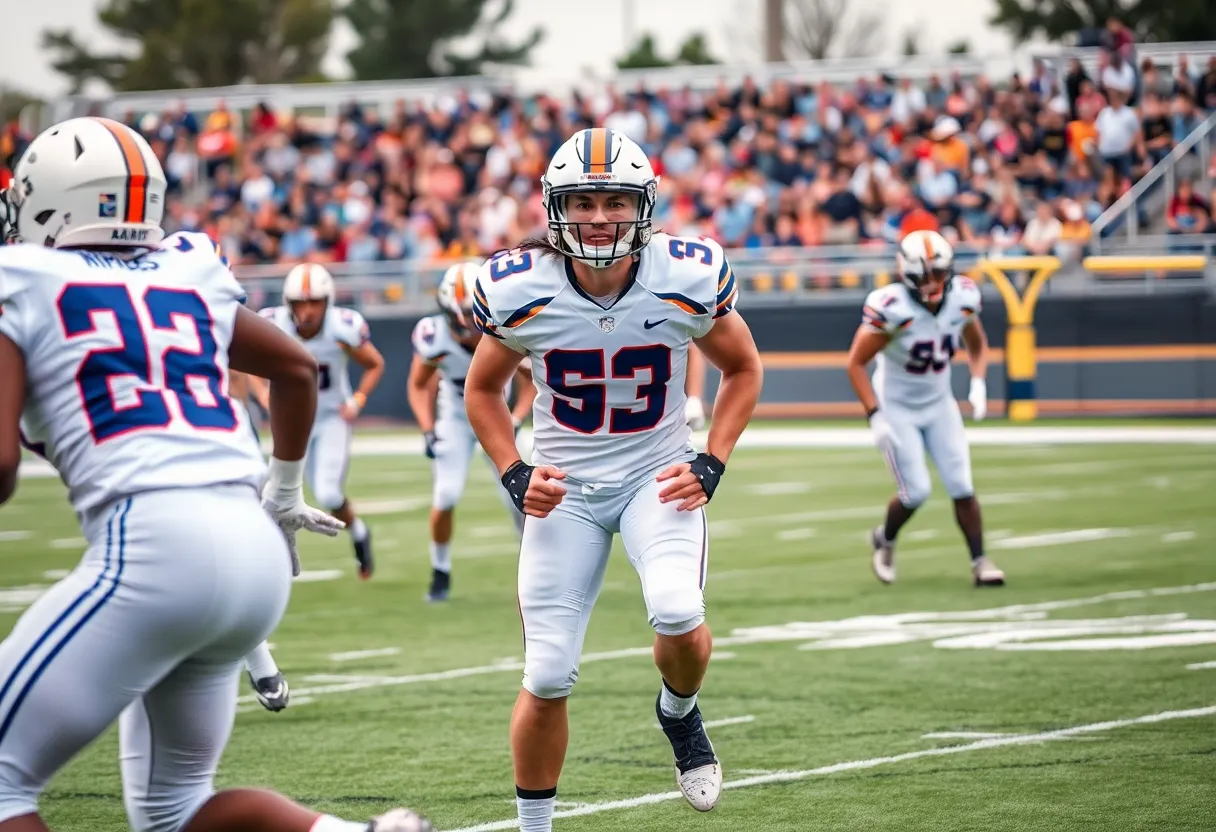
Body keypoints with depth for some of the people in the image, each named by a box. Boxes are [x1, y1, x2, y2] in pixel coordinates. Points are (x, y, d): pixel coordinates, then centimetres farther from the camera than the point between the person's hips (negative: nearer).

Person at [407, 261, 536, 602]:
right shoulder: (434, 337, -26)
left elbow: (531, 381, -9)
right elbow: (418, 386, -7)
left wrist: (515, 422, -21)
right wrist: (428, 431, -18)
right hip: (455, 417, 0)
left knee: (516, 495, -5)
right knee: (446, 496, -14)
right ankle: (441, 573, 7)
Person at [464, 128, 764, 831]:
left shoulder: (688, 280, -15)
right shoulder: (520, 292, -15)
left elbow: (743, 368, 4)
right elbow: (483, 389, 5)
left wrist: (712, 464, -7)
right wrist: (514, 474, -9)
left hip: (657, 478, 0)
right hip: (564, 489, 0)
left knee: (678, 616, -27)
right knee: (548, 678, -4)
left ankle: (680, 712, 8)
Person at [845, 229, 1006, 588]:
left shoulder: (962, 298, -13)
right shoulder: (892, 309, -29)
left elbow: (977, 345, 8)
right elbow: (856, 363, -20)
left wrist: (978, 385, -8)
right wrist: (875, 417, -24)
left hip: (939, 404, 4)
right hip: (897, 408, -4)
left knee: (962, 487, -4)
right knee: (916, 491, -6)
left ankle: (980, 562, 6)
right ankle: (885, 540, 24)